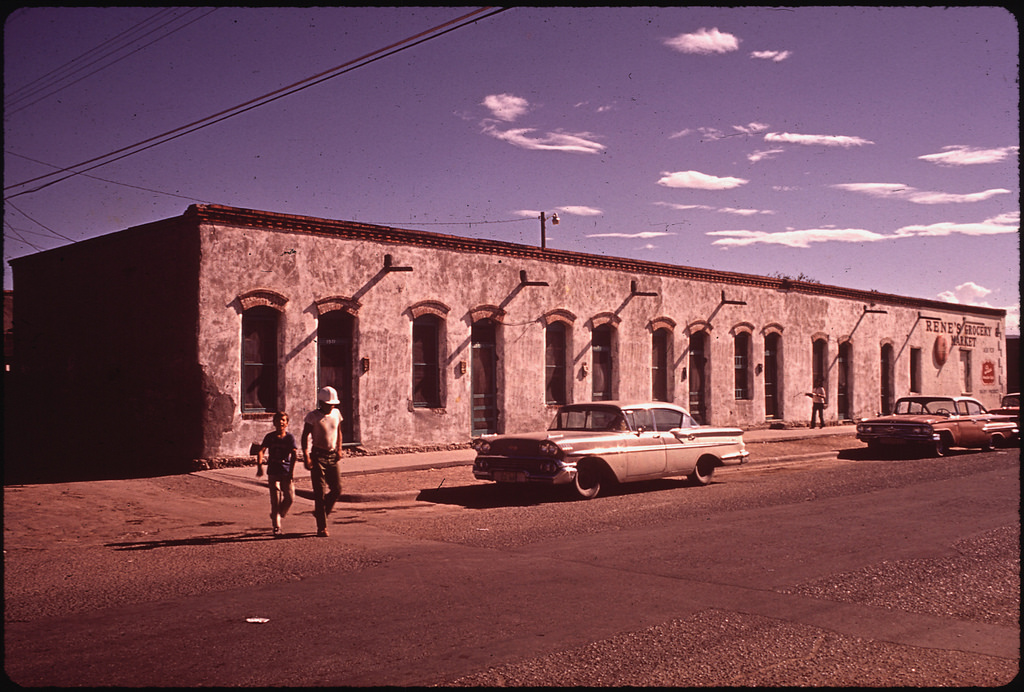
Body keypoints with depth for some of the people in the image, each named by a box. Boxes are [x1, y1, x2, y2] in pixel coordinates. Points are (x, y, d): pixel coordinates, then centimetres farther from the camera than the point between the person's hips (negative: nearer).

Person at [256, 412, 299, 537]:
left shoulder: (290, 437, 2)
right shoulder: (270, 437, 2)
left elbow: (294, 454, -7)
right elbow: (261, 451, -9)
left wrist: (291, 471, -18)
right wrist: (259, 466, -25)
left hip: (286, 472, 1)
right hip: (273, 472, -1)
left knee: (289, 498, -6)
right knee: (275, 500, -4)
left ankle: (279, 515, 24)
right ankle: (276, 528, 1)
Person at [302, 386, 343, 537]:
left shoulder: (336, 413, 8)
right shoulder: (312, 416, -7)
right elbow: (305, 437, -7)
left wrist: (339, 449, 8)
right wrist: (306, 456, -16)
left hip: (332, 456, 5)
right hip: (318, 455, -5)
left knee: (336, 489, 0)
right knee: (320, 492, -4)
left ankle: (319, 512, 26)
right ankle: (322, 527, 1)